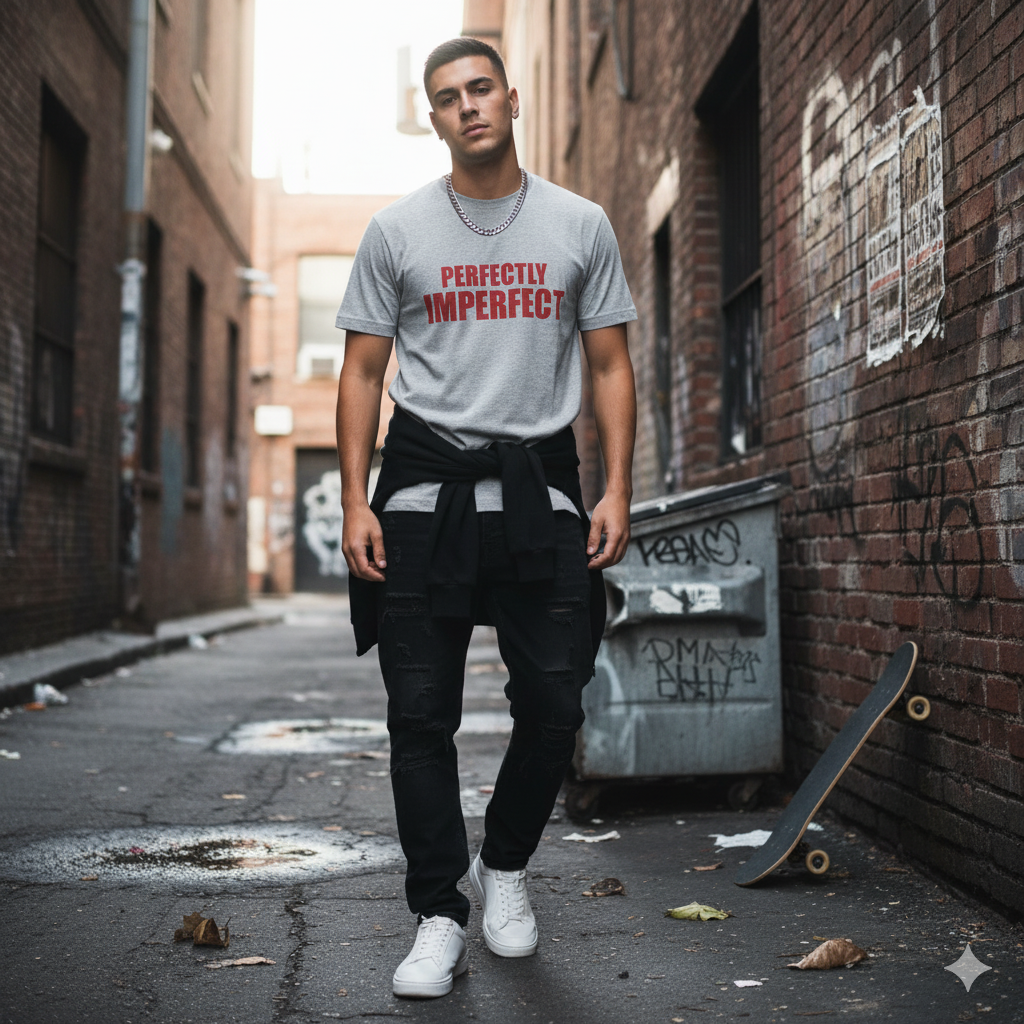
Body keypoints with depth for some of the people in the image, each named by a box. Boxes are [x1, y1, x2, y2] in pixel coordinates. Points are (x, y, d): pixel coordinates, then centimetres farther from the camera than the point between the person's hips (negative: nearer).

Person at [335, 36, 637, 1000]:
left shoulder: (580, 225, 8)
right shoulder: (397, 230, 6)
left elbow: (610, 365, 8)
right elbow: (362, 370, 6)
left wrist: (618, 488, -3)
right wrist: (355, 504, -4)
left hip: (540, 485, 1)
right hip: (426, 484, 0)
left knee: (553, 707, 1)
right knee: (421, 713, -1)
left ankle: (504, 865, 28)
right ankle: (440, 917, 10)